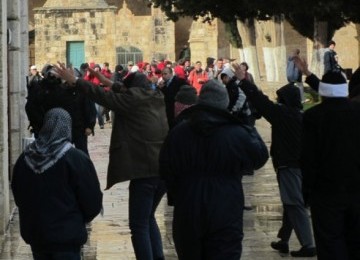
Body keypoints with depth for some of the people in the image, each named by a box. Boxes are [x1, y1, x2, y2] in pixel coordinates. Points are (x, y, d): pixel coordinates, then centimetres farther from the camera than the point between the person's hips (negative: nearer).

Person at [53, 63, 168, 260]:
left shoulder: (133, 98, -7)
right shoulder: (157, 97, 15)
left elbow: (102, 96, -6)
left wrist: (74, 81, 1)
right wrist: (108, 82, 39)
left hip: (145, 171, -8)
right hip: (164, 168, 8)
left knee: (139, 225, -3)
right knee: (148, 218, 23)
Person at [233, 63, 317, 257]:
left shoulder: (284, 114, -16)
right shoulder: (299, 116, 8)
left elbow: (261, 101, -17)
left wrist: (243, 81, -12)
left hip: (288, 166, -9)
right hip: (298, 164, 9)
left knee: (295, 205, -7)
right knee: (291, 204, 16)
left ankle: (308, 245, -8)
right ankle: (283, 240, 27)